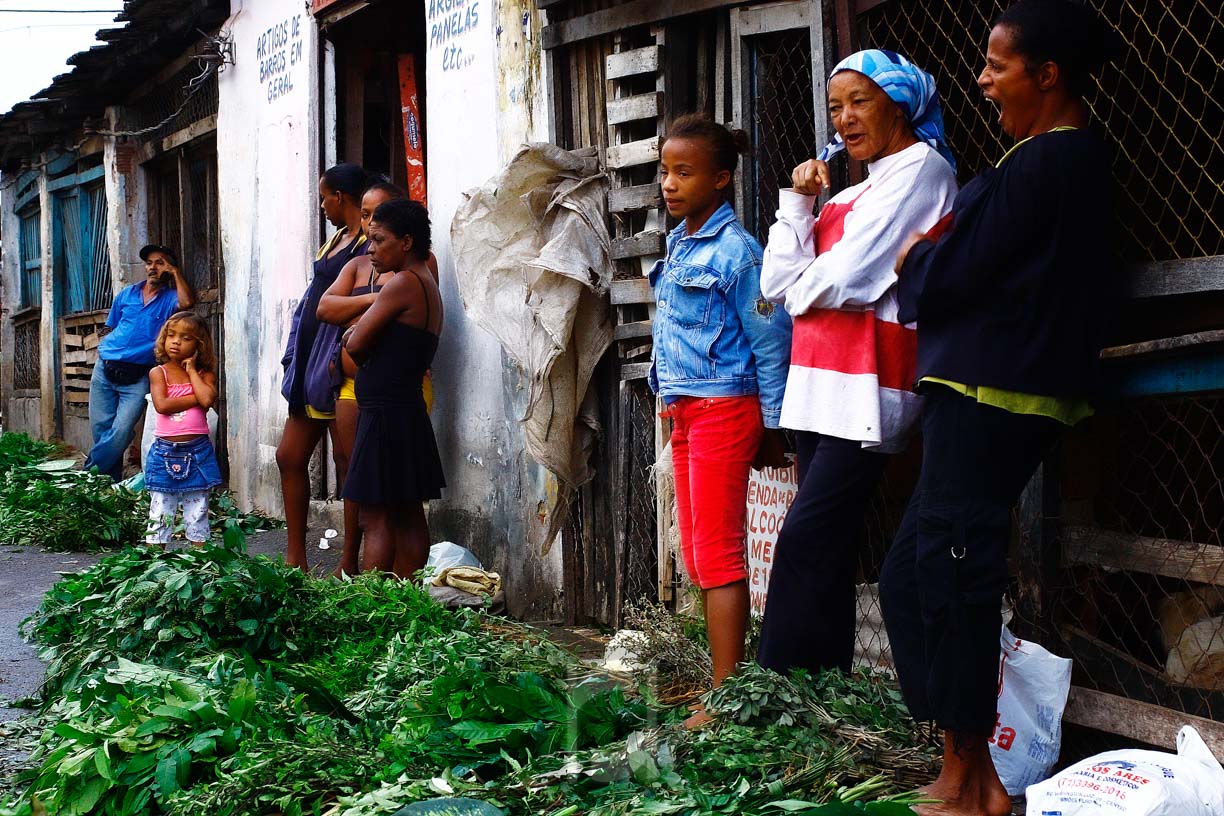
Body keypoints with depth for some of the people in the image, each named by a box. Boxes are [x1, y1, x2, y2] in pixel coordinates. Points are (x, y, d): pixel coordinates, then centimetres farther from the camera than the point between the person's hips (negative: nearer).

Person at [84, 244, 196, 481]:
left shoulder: (170, 298, 4)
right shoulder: (127, 294, 16)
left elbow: (187, 302, -20)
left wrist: (176, 272, -10)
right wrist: (106, 350, 10)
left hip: (137, 377, -4)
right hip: (105, 369, 4)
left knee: (121, 432, -15)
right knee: (101, 428, 2)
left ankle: (87, 475, -1)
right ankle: (110, 481, 15)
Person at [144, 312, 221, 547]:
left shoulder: (204, 374, 4)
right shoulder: (158, 373, 1)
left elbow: (207, 399, -17)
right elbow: (161, 405, -15)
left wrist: (192, 370, -7)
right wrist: (196, 398, -12)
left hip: (197, 452, 1)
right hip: (165, 452, -1)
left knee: (197, 513, 7)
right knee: (160, 513, 5)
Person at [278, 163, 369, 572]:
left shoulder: (369, 244, -13)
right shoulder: (335, 240, 17)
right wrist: (294, 358, 14)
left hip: (337, 370, -10)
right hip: (309, 367, 10)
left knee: (346, 462, -4)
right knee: (290, 457, 11)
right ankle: (295, 557, 18)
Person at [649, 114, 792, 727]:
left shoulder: (735, 250, -13)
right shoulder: (678, 245, 12)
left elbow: (771, 341, -11)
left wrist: (772, 429, -10)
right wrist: (676, 410, 19)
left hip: (723, 408, -9)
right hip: (685, 413, 9)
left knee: (718, 555, -7)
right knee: (698, 555, 12)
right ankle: (723, 688, 20)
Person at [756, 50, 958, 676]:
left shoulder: (920, 167, -2)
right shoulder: (849, 193, 23)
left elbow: (847, 278, -13)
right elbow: (779, 283, 13)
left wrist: (801, 288, 6)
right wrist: (798, 202, 4)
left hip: (868, 385, -8)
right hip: (820, 386, 8)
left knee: (805, 539, -14)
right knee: (829, 549, 6)